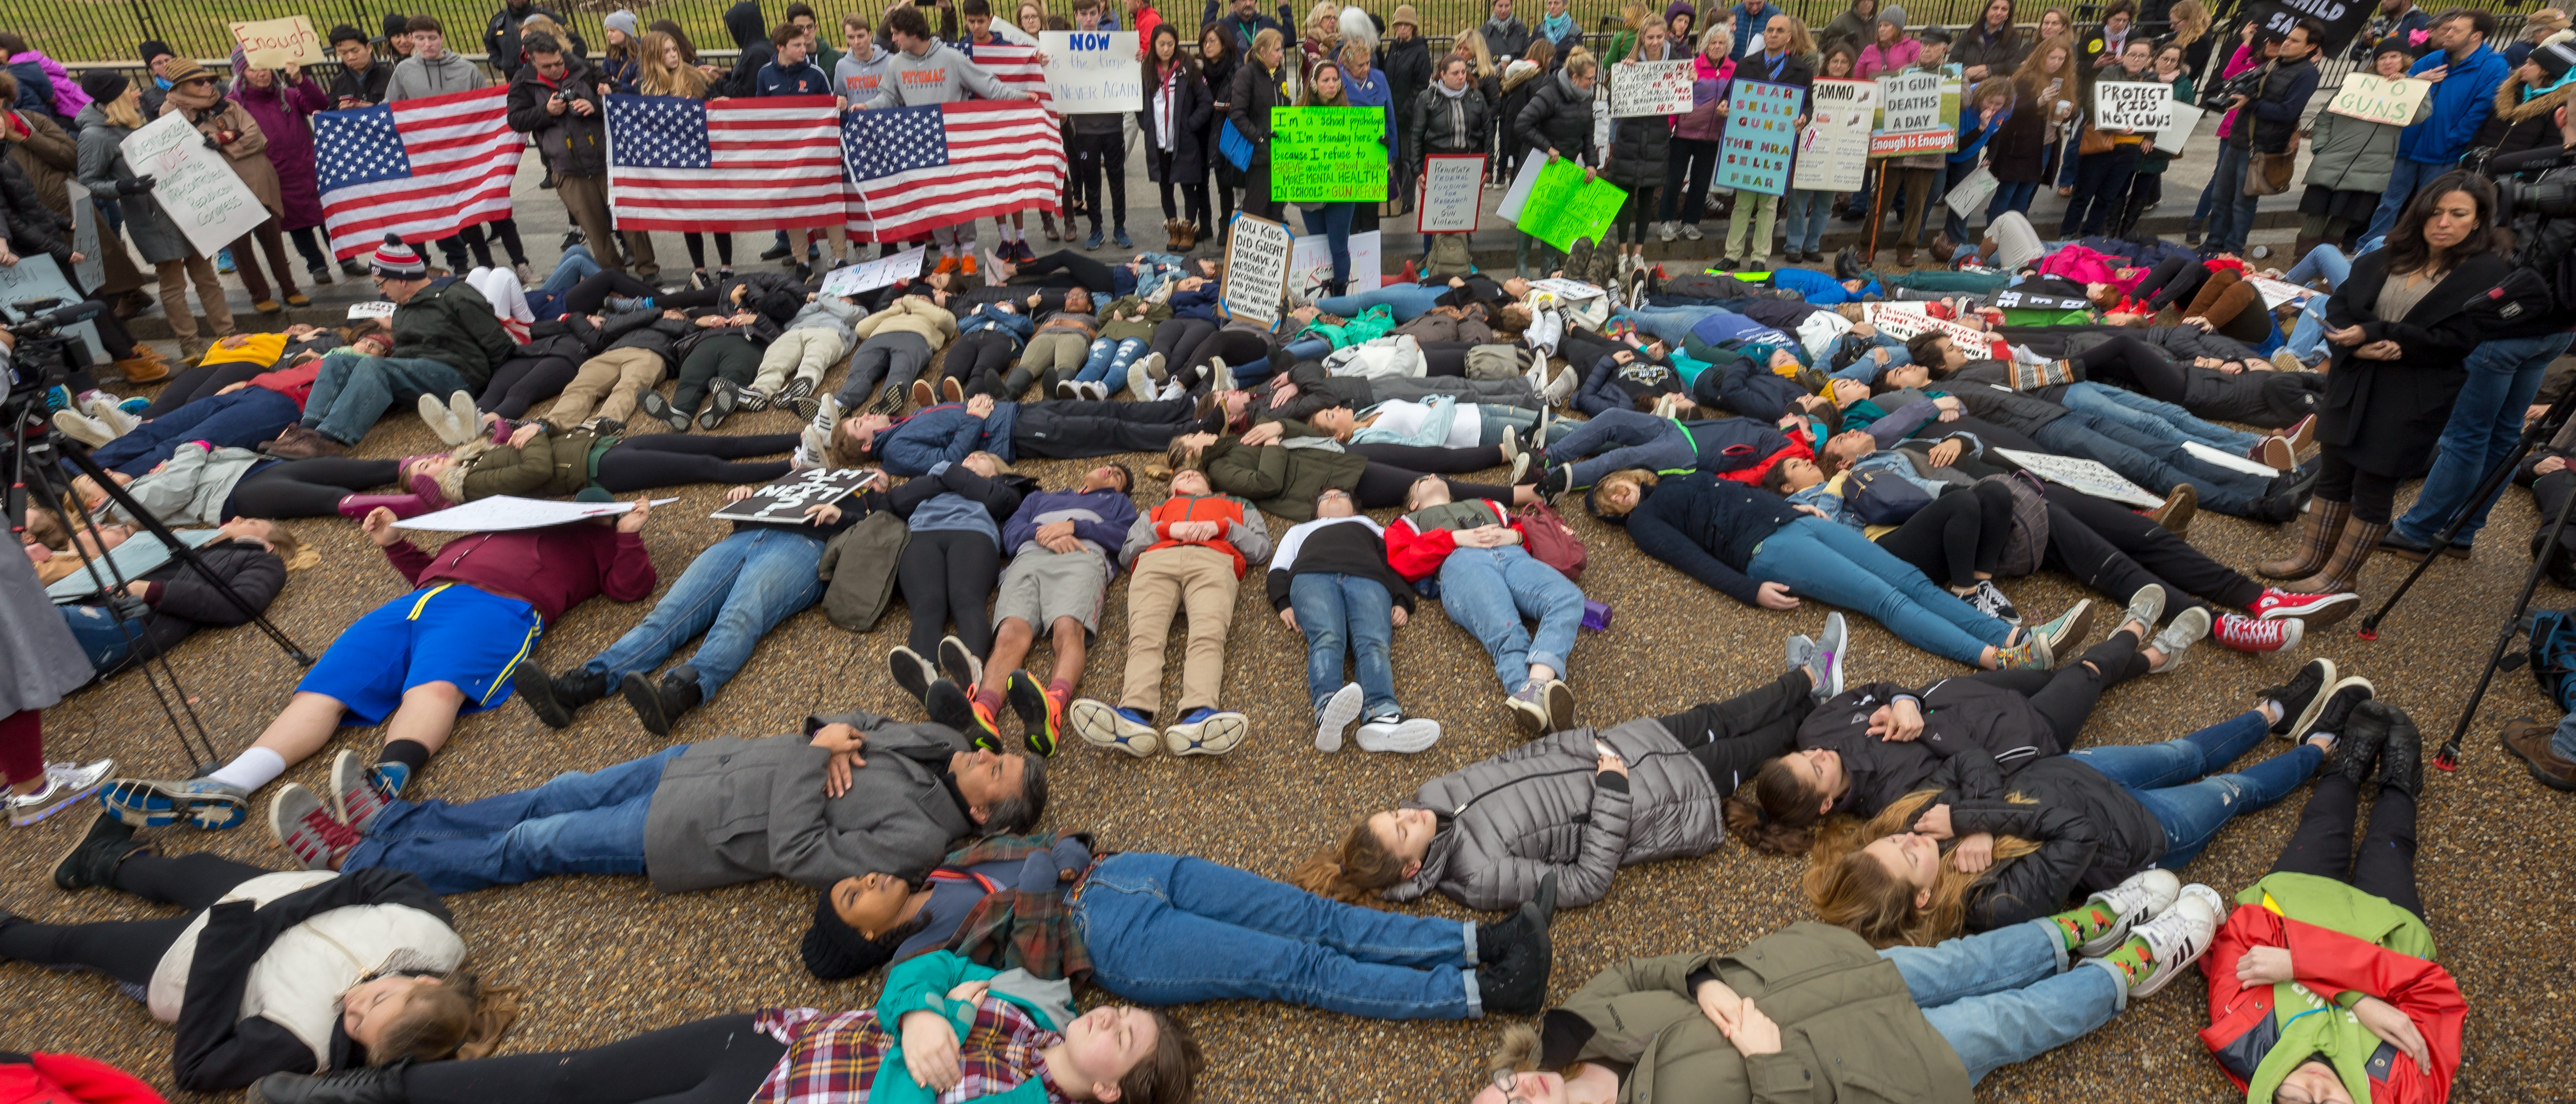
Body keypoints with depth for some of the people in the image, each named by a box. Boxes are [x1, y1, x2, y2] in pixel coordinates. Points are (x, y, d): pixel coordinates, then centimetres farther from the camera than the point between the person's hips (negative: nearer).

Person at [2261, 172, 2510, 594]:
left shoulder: (2489, 274, -9)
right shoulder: (2386, 259, 7)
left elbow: (2456, 341, -16)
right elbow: (2339, 305, 4)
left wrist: (2373, 333, -18)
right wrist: (2361, 347, -15)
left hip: (2415, 398, -5)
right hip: (2353, 382, 5)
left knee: (2373, 487, 2)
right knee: (2332, 474, 12)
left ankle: (2338, 575, 13)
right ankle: (2309, 557, 24)